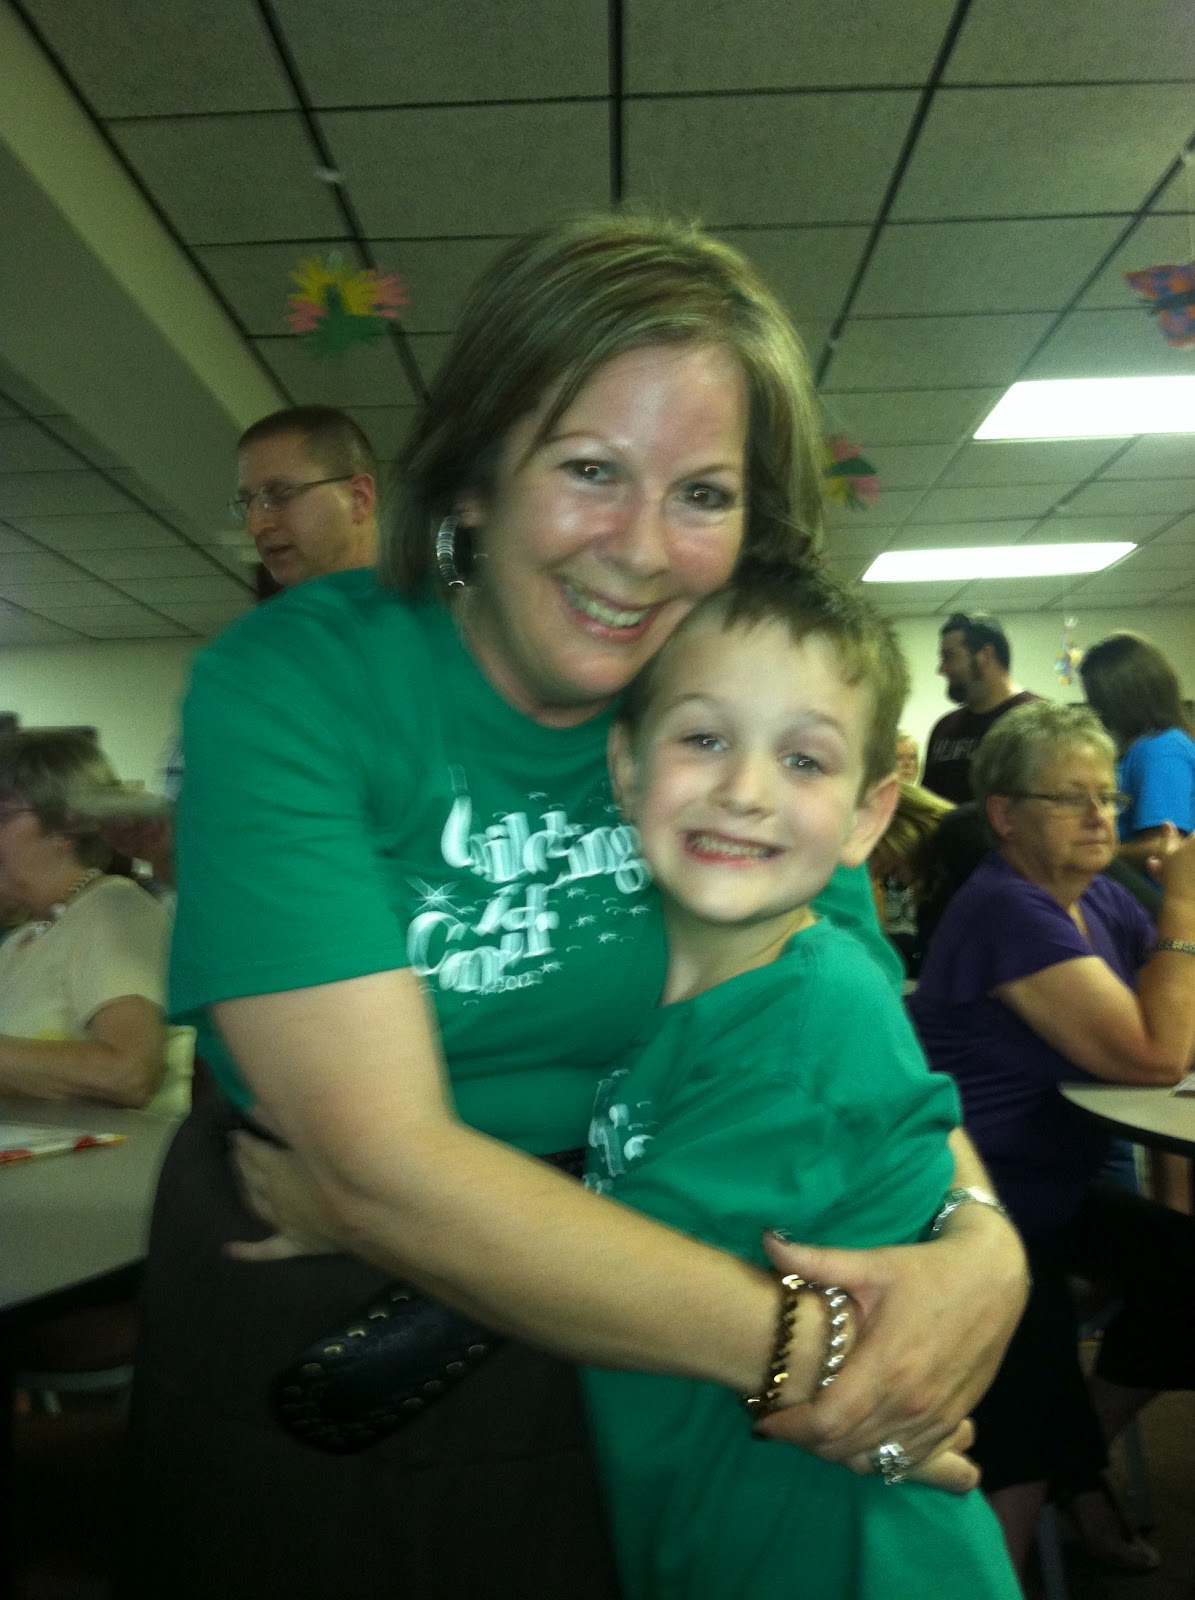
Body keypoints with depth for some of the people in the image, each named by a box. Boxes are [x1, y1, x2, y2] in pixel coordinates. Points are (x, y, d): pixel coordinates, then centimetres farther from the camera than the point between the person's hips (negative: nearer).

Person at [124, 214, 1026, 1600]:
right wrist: (791, 1343, -31)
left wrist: (981, 1240, -29)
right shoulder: (287, 685, -23)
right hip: (297, 1336, -2)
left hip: (612, 1357, 3)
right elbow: (383, 1163, -29)